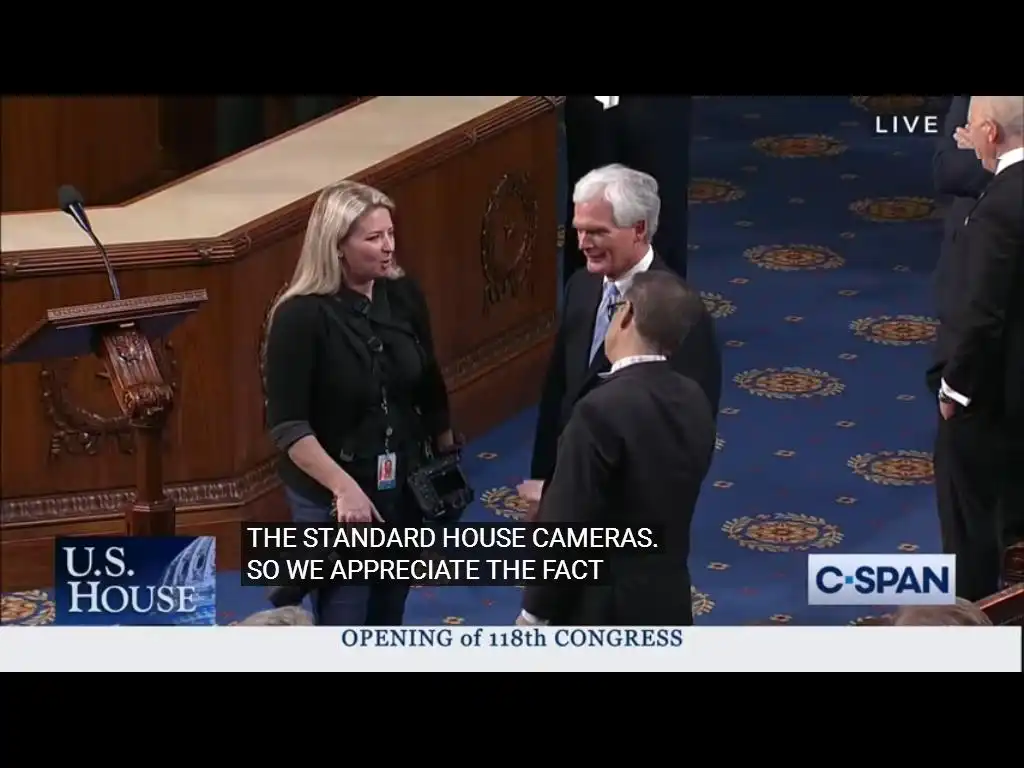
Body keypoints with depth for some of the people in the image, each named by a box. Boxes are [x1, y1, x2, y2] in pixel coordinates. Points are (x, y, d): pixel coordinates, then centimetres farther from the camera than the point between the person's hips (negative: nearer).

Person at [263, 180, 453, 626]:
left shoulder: (404, 297, -2)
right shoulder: (301, 316, -18)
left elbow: (429, 389, 10)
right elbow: (288, 426, -20)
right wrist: (343, 487, -27)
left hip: (403, 488, 6)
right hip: (330, 498, -5)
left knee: (386, 623, 17)